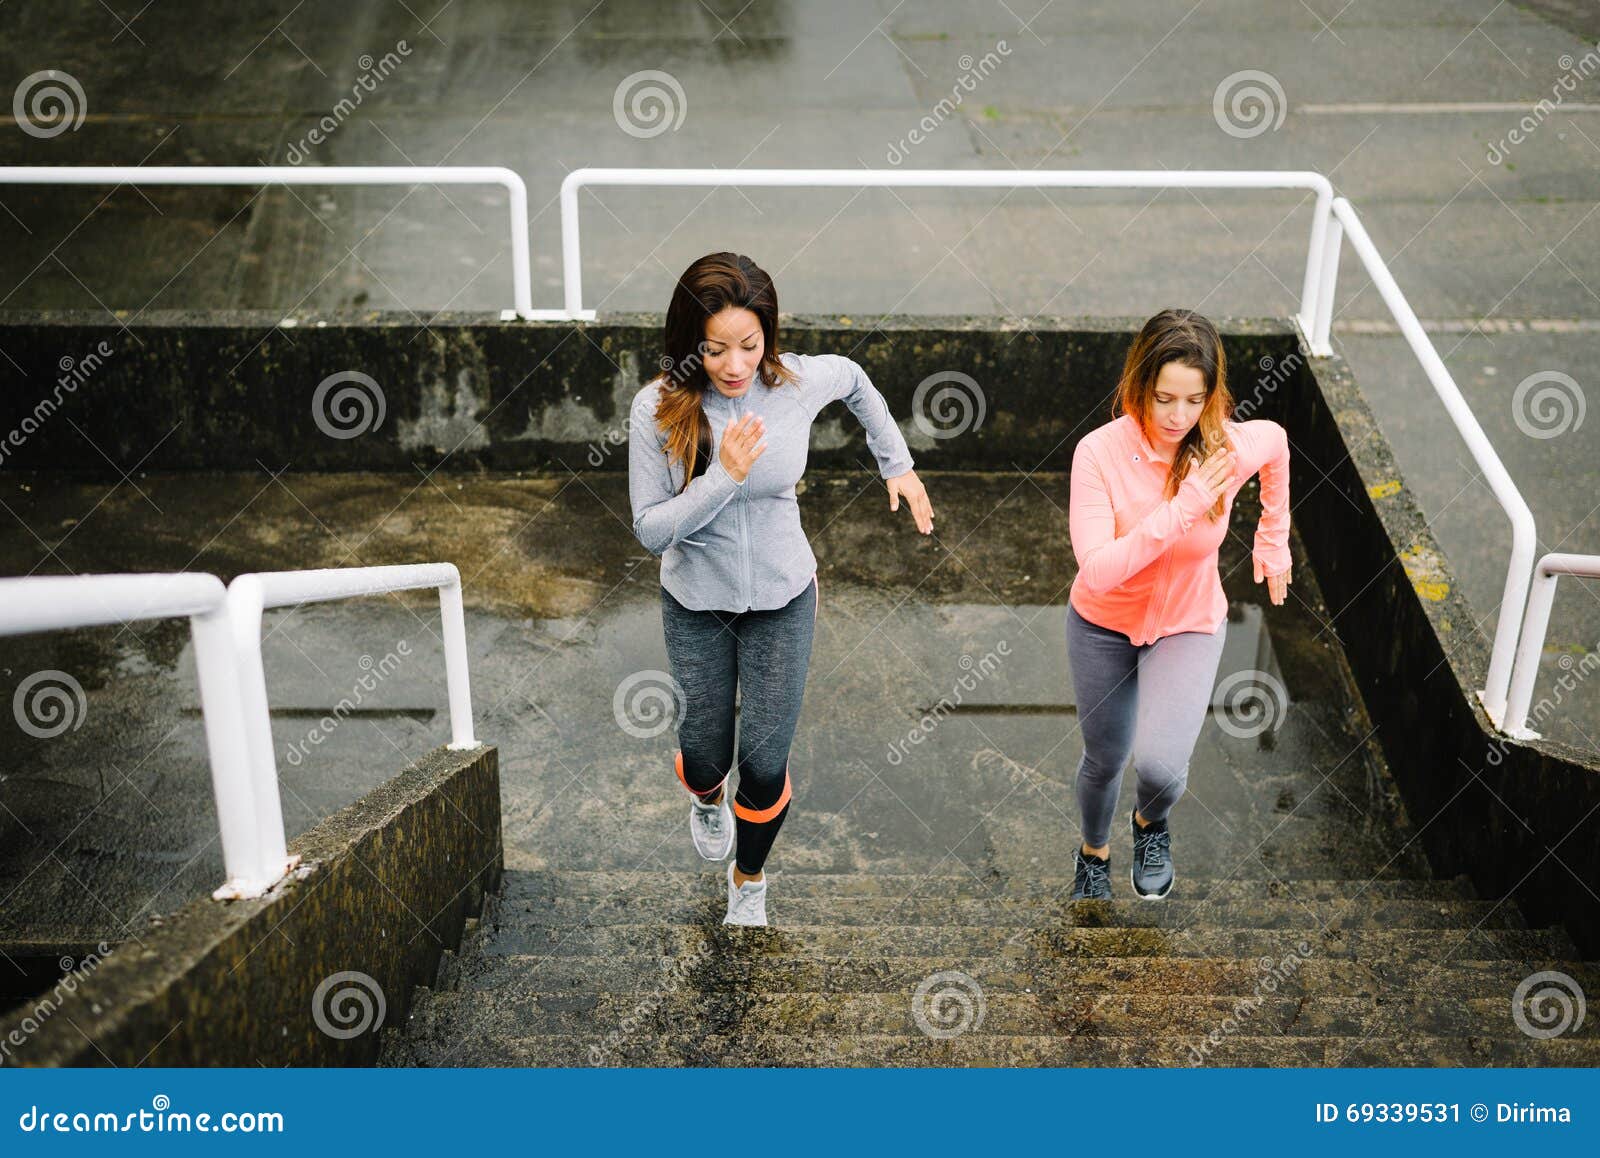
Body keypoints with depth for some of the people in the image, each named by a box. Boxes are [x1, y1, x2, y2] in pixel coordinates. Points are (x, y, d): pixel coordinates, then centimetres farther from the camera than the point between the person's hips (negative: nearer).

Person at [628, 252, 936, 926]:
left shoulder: (800, 381, -17)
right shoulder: (658, 409, -20)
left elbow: (854, 379, 8)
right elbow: (651, 530, -18)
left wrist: (898, 465, 10)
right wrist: (724, 476, -30)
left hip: (781, 599, 0)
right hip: (696, 605, 0)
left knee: (765, 765, 1)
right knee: (705, 755, 11)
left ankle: (749, 878, 33)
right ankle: (706, 798, 52)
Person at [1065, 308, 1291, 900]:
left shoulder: (1235, 446, -22)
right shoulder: (1099, 452, -27)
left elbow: (1277, 443, 5)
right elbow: (1098, 571, -34)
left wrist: (1273, 541, 10)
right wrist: (1183, 508, -39)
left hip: (1189, 625, 0)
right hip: (1103, 626, 0)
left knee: (1159, 765, -20)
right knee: (1104, 759, 19)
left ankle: (1152, 823, 20)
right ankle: (1094, 851, 54)